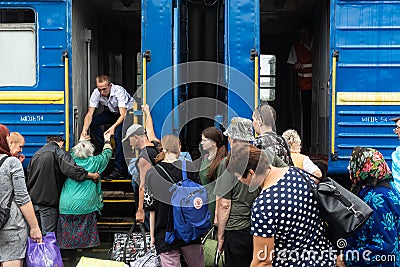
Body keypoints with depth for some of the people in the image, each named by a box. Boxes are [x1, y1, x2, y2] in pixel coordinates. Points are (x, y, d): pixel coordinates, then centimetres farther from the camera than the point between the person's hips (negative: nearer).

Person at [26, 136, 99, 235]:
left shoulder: (36, 154, 16)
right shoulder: (59, 152, -7)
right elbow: (71, 169, -23)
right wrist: (92, 175, -16)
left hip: (33, 200, 7)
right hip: (48, 201, -7)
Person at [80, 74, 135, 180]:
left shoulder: (119, 91, -33)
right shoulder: (96, 93, -20)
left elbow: (123, 115, -37)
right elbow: (90, 114, -21)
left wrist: (113, 127, -55)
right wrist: (84, 129, -38)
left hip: (127, 112, -6)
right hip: (112, 112, 6)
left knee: (118, 135, -28)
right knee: (93, 122, -16)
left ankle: (119, 169, -21)